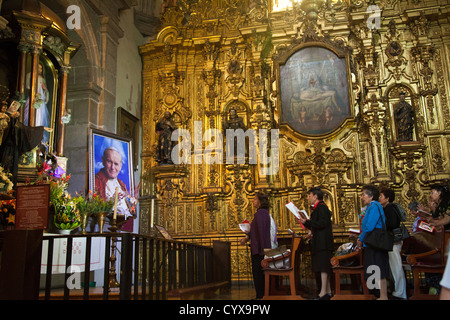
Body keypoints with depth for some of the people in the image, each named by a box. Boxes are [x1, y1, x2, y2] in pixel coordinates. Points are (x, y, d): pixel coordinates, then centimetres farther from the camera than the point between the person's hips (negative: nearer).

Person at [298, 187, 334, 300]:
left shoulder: (321, 206, -11)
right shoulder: (317, 208, 19)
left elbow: (322, 223, -21)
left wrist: (307, 221, -16)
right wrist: (305, 222, 12)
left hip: (323, 242, -10)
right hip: (319, 242, 10)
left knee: (323, 266, -9)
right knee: (324, 268, 12)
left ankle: (323, 293, -9)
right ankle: (328, 291, 17)